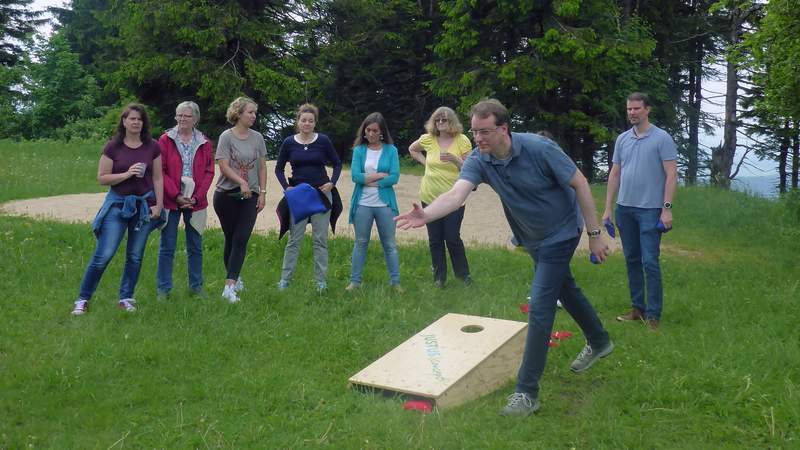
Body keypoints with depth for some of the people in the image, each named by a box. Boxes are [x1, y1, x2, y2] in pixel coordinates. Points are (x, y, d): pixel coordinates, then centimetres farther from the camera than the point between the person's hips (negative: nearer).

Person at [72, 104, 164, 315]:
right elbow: (102, 178, -4)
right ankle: (83, 299, 8)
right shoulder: (113, 147, -3)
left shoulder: (152, 147, 2)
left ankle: (126, 298, 21)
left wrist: (159, 205, -2)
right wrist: (127, 174, -17)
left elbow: (158, 178, 5)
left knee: (135, 255, 7)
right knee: (103, 254, -5)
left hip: (144, 204, 2)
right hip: (118, 203, -2)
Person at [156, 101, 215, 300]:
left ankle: (196, 286, 21)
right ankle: (163, 289, 10)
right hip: (170, 201, -2)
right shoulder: (165, 140, 0)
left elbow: (209, 172, 3)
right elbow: (160, 171, -4)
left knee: (195, 246, 9)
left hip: (195, 201, 2)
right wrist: (176, 195, -13)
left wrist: (196, 197, -9)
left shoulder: (204, 143, 6)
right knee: (167, 247, 2)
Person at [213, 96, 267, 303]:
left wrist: (262, 193, 5)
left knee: (241, 240, -9)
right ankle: (235, 278, 27)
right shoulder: (227, 137, -4)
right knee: (230, 239, 8)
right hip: (227, 195, -2)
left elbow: (262, 167, 12)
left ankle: (229, 286, -13)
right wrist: (241, 182, -25)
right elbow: (223, 166, -12)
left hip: (250, 196, 2)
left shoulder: (257, 138, 9)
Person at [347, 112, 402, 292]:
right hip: (362, 204, 1)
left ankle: (395, 281, 13)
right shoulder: (359, 150, 3)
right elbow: (355, 176, -9)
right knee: (360, 243, 10)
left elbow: (394, 177, -10)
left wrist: (368, 180, -11)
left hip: (385, 204, -1)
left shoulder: (391, 150, 0)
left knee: (389, 244, 6)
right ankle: (355, 280, 17)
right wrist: (381, 175, -11)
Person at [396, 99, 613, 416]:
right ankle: (599, 342, 52)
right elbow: (456, 194, -34)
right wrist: (426, 214, -55)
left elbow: (579, 183, -18)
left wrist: (594, 234, -16)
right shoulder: (479, 161, -17)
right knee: (564, 288, 25)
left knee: (540, 306, -13)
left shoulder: (539, 149, -28)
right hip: (532, 239, 7)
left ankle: (527, 391, -5)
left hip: (560, 233, -6)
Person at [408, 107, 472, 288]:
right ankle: (439, 276, 22)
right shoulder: (428, 139, 0)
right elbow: (412, 149, 21)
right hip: (430, 197, 3)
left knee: (452, 238, -1)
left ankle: (462, 273, 19)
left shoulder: (462, 141, -7)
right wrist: (425, 162, 7)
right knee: (435, 239, 10)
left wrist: (455, 159, -24)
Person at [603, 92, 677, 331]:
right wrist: (608, 208, 9)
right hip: (624, 208, 5)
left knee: (649, 262, -6)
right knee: (632, 261, 11)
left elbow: (671, 174, -8)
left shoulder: (662, 138, -5)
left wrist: (667, 208, -15)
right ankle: (637, 308, 21)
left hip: (650, 210, -5)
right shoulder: (622, 139, 10)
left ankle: (653, 315, 1)